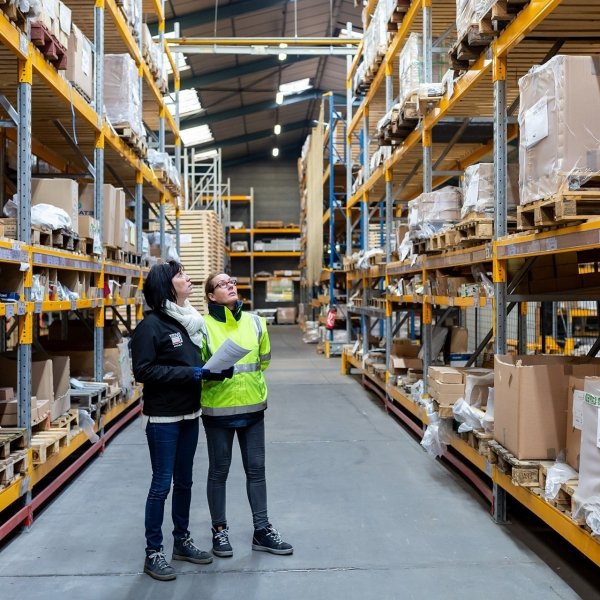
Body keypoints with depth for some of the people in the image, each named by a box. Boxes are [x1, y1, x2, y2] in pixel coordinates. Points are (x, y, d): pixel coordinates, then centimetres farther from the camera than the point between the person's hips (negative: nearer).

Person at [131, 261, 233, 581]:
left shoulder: (189, 320, 8)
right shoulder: (151, 324, -14)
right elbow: (143, 370, -20)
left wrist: (214, 371, -4)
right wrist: (190, 373, -23)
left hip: (189, 414, 7)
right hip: (162, 417, -7)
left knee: (184, 481, 16)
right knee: (161, 484, 1)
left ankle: (182, 541, 30)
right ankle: (153, 553, 15)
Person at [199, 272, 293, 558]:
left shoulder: (255, 322, 2)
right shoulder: (204, 326, -10)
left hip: (253, 408, 4)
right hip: (217, 409, -3)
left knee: (256, 469, 10)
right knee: (219, 471, 9)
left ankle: (262, 531, 23)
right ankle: (220, 530, 25)